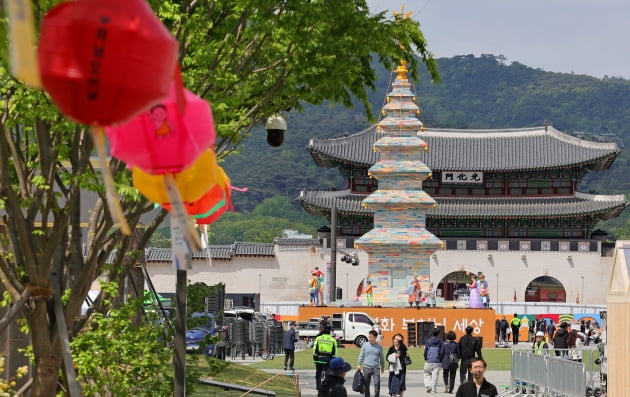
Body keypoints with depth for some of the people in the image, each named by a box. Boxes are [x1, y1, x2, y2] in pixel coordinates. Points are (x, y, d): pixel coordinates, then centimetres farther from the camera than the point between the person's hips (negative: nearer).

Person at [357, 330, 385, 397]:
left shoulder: (379, 346, 2)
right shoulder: (365, 345, 2)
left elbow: (381, 357, 12)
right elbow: (361, 355, 7)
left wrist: (382, 366, 17)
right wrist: (359, 364, 1)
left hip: (376, 368, -1)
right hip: (367, 367, 1)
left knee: (377, 384, -11)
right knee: (366, 385, 6)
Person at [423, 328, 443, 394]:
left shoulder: (428, 341, -2)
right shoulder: (441, 342, 0)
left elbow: (425, 351, -1)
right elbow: (442, 352, 1)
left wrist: (425, 359, 12)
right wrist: (441, 362, 9)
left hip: (429, 361, 0)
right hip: (437, 362, 0)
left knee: (427, 374, 13)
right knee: (435, 375, 4)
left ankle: (428, 386, -4)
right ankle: (434, 389, 2)